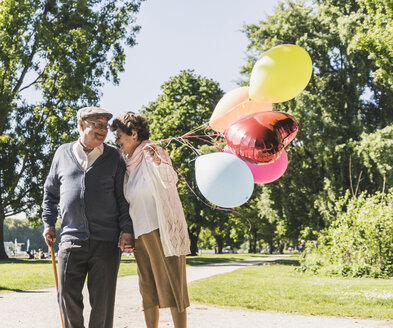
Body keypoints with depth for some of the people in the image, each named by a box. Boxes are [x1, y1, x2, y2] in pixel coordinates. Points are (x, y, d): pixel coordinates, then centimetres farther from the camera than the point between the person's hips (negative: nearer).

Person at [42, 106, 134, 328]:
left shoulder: (114, 156, 7)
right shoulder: (63, 153, 10)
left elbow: (123, 196, 6)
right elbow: (50, 192, 21)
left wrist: (127, 229, -3)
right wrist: (48, 223, 14)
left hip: (106, 242, -1)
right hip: (71, 239, 2)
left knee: (103, 301, 2)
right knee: (68, 296, 4)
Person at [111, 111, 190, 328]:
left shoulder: (152, 153, -6)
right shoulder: (129, 166, 16)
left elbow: (170, 179, -26)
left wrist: (158, 162, -46)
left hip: (163, 232, -8)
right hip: (140, 235, 8)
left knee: (172, 288, -6)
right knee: (148, 292, 10)